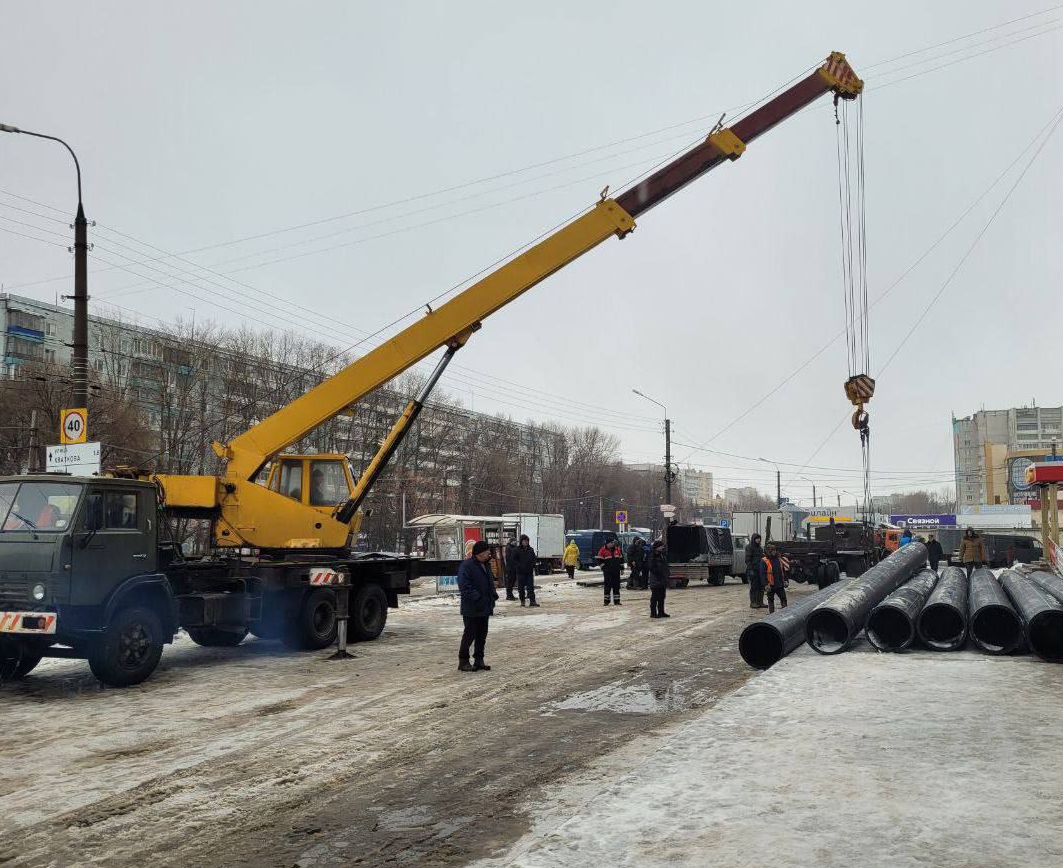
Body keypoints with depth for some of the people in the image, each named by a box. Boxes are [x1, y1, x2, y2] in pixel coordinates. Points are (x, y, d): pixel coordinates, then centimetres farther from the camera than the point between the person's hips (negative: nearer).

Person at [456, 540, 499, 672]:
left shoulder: (485, 566, 14)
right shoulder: (466, 565, -14)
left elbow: (490, 583, 25)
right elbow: (465, 587, -21)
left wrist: (493, 596, 9)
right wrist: (477, 598, -26)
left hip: (485, 608, 8)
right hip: (472, 609, -8)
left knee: (482, 635, 12)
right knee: (470, 635, -3)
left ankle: (479, 660, 20)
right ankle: (463, 662, 6)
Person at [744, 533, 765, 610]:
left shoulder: (760, 547, 16)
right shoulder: (749, 547, -7)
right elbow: (747, 560, -12)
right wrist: (750, 570, -18)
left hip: (760, 569, 8)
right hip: (753, 569, -7)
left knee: (761, 587, 7)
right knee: (753, 587, -5)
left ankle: (760, 602, 13)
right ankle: (752, 603, 1)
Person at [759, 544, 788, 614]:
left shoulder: (778, 559, 7)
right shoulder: (764, 561, -12)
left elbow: (783, 571, 15)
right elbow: (763, 574, -14)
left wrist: (785, 580, 8)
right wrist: (766, 584, -19)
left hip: (780, 584, 5)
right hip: (771, 585, -5)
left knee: (783, 598, 7)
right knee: (771, 600, 7)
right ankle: (771, 613, 16)